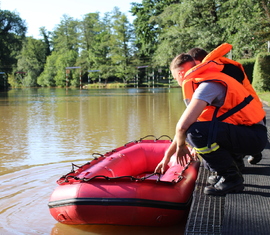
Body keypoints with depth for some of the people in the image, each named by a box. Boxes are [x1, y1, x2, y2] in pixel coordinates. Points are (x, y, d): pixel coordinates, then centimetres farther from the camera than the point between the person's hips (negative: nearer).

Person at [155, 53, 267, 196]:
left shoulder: (207, 86, -19)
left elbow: (183, 125, -28)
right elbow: (184, 125, 17)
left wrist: (180, 147, -7)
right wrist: (167, 156, 20)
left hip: (254, 137, -10)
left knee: (196, 131, -29)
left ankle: (230, 178, -11)